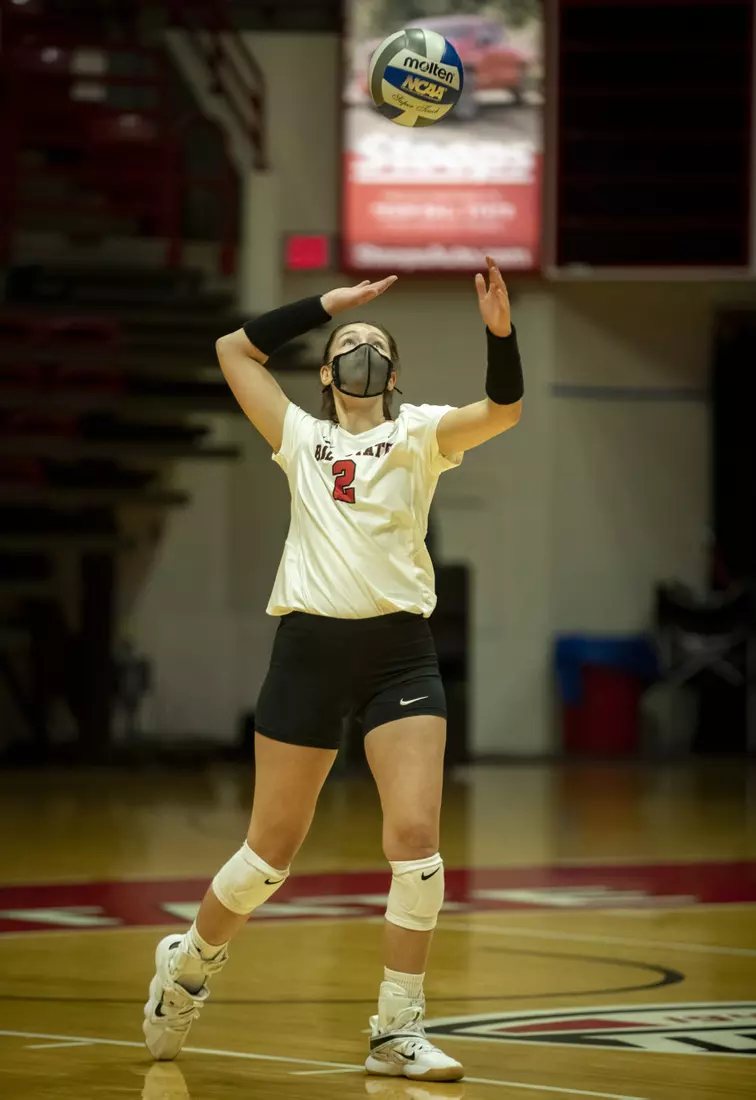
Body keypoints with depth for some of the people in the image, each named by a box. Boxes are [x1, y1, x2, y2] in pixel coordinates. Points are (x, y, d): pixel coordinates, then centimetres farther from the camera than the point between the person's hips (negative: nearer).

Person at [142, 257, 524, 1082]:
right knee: (272, 850, 7)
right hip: (309, 646, 1)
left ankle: (398, 1031, -3)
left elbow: (503, 409, -9)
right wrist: (326, 305, 13)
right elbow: (234, 349, 15)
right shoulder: (300, 438, 13)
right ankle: (189, 965, 33)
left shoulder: (419, 434, 7)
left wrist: (500, 332, -26)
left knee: (416, 838, -13)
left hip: (399, 650, -1)